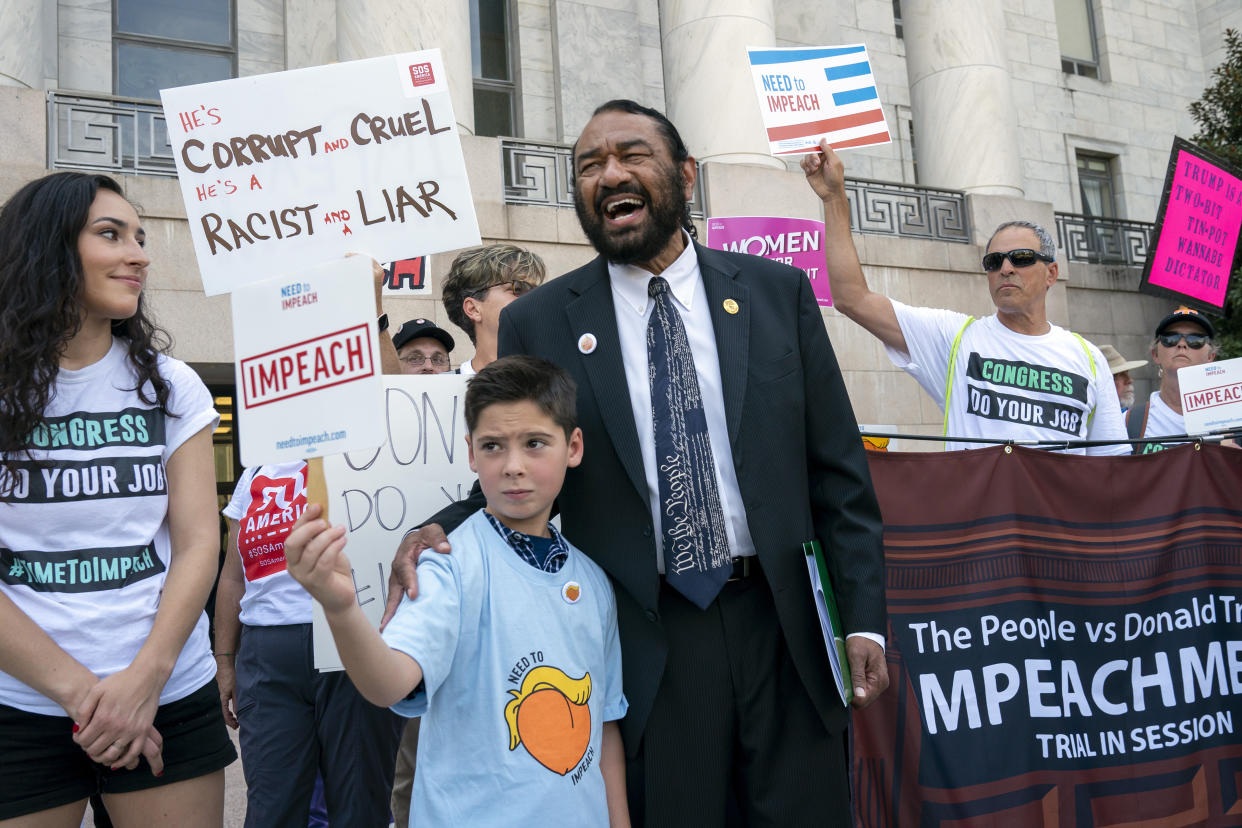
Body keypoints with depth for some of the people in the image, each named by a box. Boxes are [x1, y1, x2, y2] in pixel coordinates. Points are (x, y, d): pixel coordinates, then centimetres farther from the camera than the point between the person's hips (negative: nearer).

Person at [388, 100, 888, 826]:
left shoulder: (777, 292, 4)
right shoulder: (536, 323, 0)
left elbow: (837, 471, 4)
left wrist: (864, 617, 0)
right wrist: (436, 532, -14)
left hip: (778, 625, 2)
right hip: (643, 646, -1)